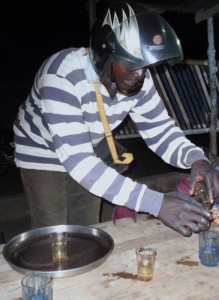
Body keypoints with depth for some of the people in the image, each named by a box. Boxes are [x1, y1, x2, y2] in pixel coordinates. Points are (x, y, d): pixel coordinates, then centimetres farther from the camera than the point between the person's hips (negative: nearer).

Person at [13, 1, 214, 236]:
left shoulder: (139, 79, -19)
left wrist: (195, 158, -33)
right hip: (42, 154, -4)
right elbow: (78, 160, -43)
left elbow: (159, 131, -11)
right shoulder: (62, 76, -37)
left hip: (84, 154, 5)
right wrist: (155, 203, -48)